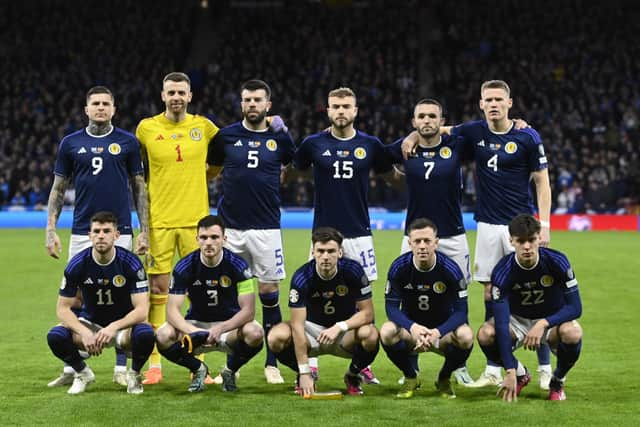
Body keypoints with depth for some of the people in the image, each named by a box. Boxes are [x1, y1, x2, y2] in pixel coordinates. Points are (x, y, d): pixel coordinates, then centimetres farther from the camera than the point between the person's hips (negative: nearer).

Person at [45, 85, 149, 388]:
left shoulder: (128, 142, 4)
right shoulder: (70, 144, 6)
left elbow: (139, 187, 7)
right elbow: (58, 188, 10)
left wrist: (144, 230, 1)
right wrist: (51, 230, 2)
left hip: (121, 232, -1)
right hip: (82, 232, 1)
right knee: (76, 298, 2)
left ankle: (121, 368, 9)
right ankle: (73, 368, 10)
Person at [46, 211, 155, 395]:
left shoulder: (130, 262, -18)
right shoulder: (77, 264, -14)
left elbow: (142, 310, -22)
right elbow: (63, 308, -11)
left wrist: (113, 327, -39)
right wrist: (84, 333, -30)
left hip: (123, 323, -1)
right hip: (89, 322, 2)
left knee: (145, 334, -36)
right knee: (55, 336, -28)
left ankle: (134, 374, -2)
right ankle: (82, 373, 4)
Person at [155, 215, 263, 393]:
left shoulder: (238, 265, -16)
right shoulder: (185, 266, -13)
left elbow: (248, 310, -19)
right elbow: (172, 310, -16)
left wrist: (220, 328, -36)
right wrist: (193, 331, -35)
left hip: (229, 325, -1)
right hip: (196, 323, 1)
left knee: (254, 333, -34)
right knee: (164, 336, -30)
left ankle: (230, 370, 0)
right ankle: (198, 369, 3)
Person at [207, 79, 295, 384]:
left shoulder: (279, 138, 4)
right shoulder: (226, 136, 3)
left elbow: (295, 165, 23)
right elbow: (208, 168, 18)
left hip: (266, 227, 0)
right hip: (231, 227, 0)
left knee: (269, 294, 1)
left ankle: (272, 363, 10)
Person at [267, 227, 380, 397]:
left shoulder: (353, 270, -19)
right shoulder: (301, 277, -22)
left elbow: (367, 313, -15)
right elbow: (298, 325, -25)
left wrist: (339, 327, -34)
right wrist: (304, 372, -31)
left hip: (345, 332, 0)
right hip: (312, 329, 0)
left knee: (370, 334, -33)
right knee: (277, 337, -29)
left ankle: (353, 376, 0)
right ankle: (303, 377, 2)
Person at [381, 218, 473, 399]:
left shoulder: (450, 268, -18)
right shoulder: (399, 267, -15)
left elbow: (460, 311, -19)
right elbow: (392, 307, -17)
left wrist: (438, 332, -38)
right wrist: (412, 327, -38)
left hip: (442, 329, 0)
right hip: (411, 327, 1)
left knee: (465, 336, -33)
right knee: (387, 332, -32)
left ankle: (444, 378, 0)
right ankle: (410, 377, -2)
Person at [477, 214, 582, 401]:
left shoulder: (557, 261, -22)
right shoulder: (502, 271, -24)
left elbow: (575, 307, -19)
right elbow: (501, 323, -29)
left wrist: (543, 323, -36)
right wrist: (510, 372, -36)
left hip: (552, 320, -1)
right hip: (517, 321, 1)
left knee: (572, 333, -35)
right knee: (486, 334, -30)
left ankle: (557, 381, -2)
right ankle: (520, 374, 3)